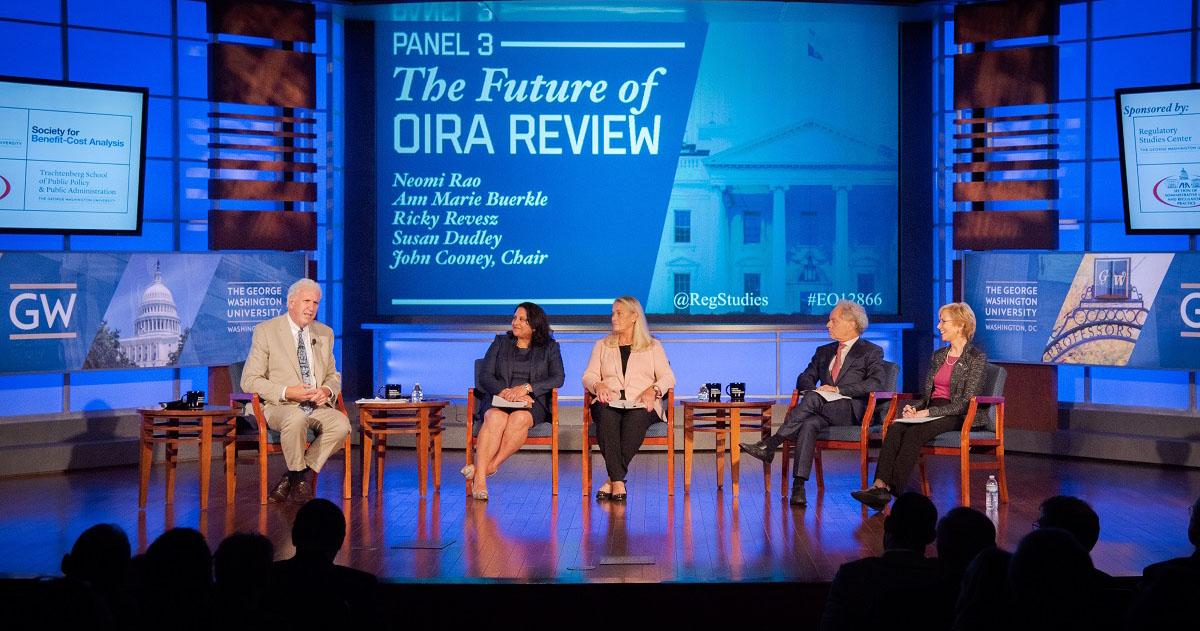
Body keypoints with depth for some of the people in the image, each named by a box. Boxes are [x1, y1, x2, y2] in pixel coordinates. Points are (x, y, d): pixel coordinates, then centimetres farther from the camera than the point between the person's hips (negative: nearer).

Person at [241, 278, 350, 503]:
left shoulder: (324, 333, 15)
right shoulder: (266, 331, 0)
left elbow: (333, 376, 22)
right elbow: (249, 380, -4)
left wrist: (327, 390, -4)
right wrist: (286, 392, -18)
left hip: (318, 406, 4)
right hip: (281, 407, -4)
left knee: (342, 424, -28)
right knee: (296, 418, -39)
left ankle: (298, 475, -12)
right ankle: (299, 476, -13)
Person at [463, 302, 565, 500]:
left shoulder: (549, 347, 13)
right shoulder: (500, 343, 17)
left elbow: (558, 378, -2)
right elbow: (485, 376, 6)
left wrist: (525, 388, -15)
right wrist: (506, 392, -14)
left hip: (533, 403, -1)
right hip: (498, 399, 1)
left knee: (519, 419, -38)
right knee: (496, 418, -35)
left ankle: (491, 465, -32)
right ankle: (480, 479, -44)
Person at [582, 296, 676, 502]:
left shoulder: (653, 346, 20)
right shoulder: (602, 346, 25)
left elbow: (668, 378, 8)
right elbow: (588, 376, 13)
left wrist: (653, 390, -14)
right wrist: (598, 385, -11)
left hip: (641, 406, -1)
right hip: (609, 403, 1)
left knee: (635, 419, -39)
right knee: (606, 416, -37)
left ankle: (612, 480, -39)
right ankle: (618, 482, -43)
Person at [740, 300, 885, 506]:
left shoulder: (871, 352, 8)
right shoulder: (824, 352, 27)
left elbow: (875, 384, -8)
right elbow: (804, 379, 22)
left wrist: (838, 389, -15)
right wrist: (813, 388, -4)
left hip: (853, 411, -4)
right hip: (824, 411, 4)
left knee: (812, 398, -33)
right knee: (809, 424, -34)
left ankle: (769, 445, -35)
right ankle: (798, 486, -43)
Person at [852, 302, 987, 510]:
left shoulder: (976, 358, -3)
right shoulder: (938, 355, 20)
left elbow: (966, 403, -11)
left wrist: (928, 412, -18)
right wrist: (915, 408, -2)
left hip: (956, 416, -6)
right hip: (929, 413, 6)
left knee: (915, 431, -33)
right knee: (895, 428, -26)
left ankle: (894, 489, -37)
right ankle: (880, 485, -41)